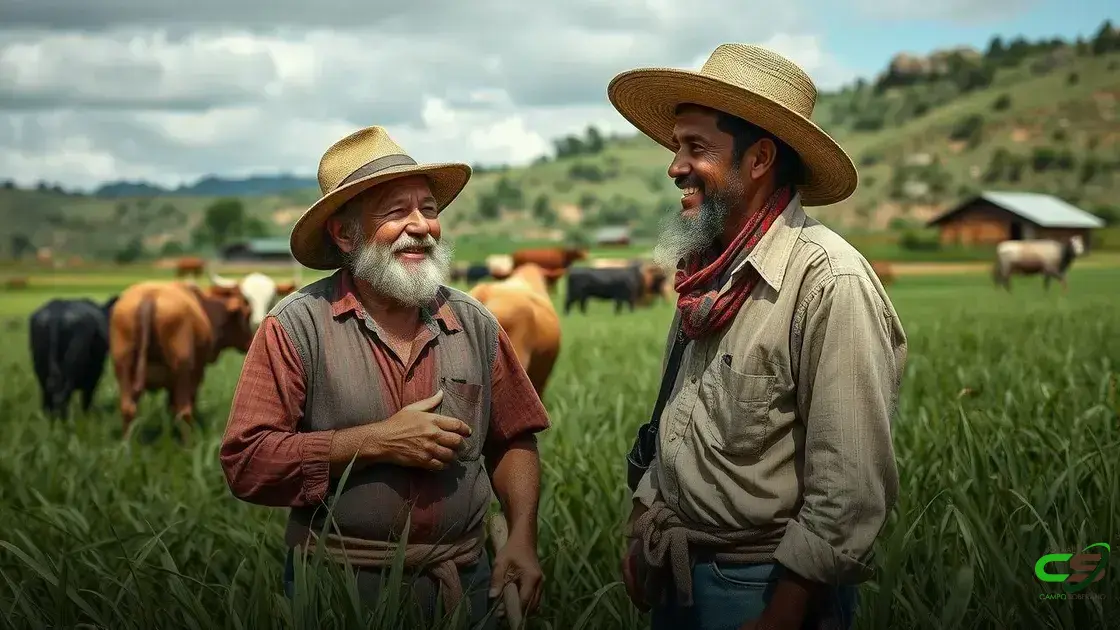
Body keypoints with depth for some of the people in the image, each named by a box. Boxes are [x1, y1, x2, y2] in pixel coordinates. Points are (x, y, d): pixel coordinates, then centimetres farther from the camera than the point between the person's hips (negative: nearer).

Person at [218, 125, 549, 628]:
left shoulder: (474, 324, 2)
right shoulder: (297, 327, -10)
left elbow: (512, 442, 11)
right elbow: (245, 462, -16)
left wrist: (522, 536, -4)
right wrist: (377, 442, -19)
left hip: (464, 584, 4)